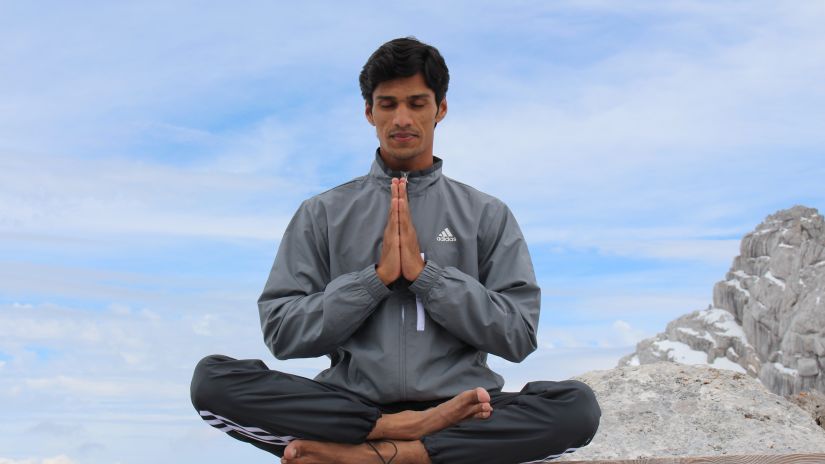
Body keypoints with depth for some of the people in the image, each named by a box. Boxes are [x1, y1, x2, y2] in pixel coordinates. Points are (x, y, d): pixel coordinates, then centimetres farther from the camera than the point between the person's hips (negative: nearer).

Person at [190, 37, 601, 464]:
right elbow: (281, 332, 2)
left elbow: (518, 335, 1)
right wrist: (378, 276, -9)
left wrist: (425, 273, -9)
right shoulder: (322, 214, 11)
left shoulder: (486, 215, 10)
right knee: (212, 379, -23)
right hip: (350, 405, 0)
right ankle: (408, 429, -25)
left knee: (578, 406, -28)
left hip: (455, 406, 0)